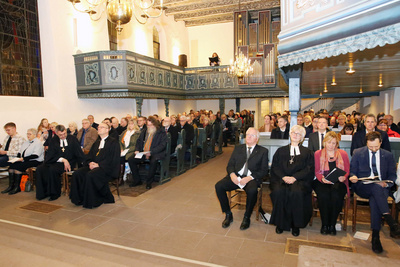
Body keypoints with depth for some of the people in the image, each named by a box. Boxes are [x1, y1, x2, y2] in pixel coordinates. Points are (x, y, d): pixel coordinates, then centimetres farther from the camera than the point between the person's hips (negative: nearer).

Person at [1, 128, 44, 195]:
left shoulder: (38, 142, -7)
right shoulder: (26, 142, 21)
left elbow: (35, 155, -17)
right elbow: (20, 151, 21)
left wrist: (23, 159, -20)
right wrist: (17, 158, 1)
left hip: (34, 161, -8)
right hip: (23, 161, 8)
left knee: (17, 167, -26)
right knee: (11, 166, -15)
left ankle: (17, 187, -17)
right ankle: (10, 186, -12)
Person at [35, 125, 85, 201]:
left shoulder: (72, 139, 5)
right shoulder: (53, 140, 10)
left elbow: (79, 155, 2)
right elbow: (50, 155, -1)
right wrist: (62, 159, -17)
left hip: (69, 162, -4)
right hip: (54, 162, 4)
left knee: (52, 169, -31)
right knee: (39, 169, -21)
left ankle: (55, 193, -14)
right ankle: (42, 192, -5)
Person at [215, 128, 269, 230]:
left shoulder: (263, 151, 9)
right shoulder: (238, 148, 18)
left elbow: (264, 170, 0)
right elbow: (230, 165, 13)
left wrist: (249, 178, -15)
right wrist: (232, 174, -11)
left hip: (252, 178, -3)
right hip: (236, 176, 3)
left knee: (252, 191, -36)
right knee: (219, 186, -21)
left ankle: (246, 218, -10)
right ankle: (228, 215, -2)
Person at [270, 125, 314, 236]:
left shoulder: (307, 152, 18)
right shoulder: (281, 151, 21)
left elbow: (309, 169, 3)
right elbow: (275, 167, 10)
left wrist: (294, 177, -13)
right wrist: (283, 177, -11)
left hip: (299, 180, -1)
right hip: (281, 179, 1)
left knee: (296, 192, -34)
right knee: (279, 191, -31)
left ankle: (296, 225, -17)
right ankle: (280, 223, -15)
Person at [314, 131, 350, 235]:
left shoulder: (343, 154, 13)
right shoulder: (318, 154, 11)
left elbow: (347, 170, 9)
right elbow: (317, 171, 5)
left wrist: (343, 177, -14)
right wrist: (322, 178, -16)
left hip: (338, 182, 0)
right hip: (322, 182, 0)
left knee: (336, 195, -32)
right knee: (324, 195, -32)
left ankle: (332, 225, -15)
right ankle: (324, 224, -16)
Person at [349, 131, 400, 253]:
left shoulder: (388, 155, 13)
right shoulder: (358, 153, 7)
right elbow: (352, 171, 7)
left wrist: (386, 184, -11)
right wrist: (353, 177, -17)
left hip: (382, 188, 1)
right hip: (362, 187, -1)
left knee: (374, 200, -33)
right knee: (376, 187, -36)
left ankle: (375, 236, -30)